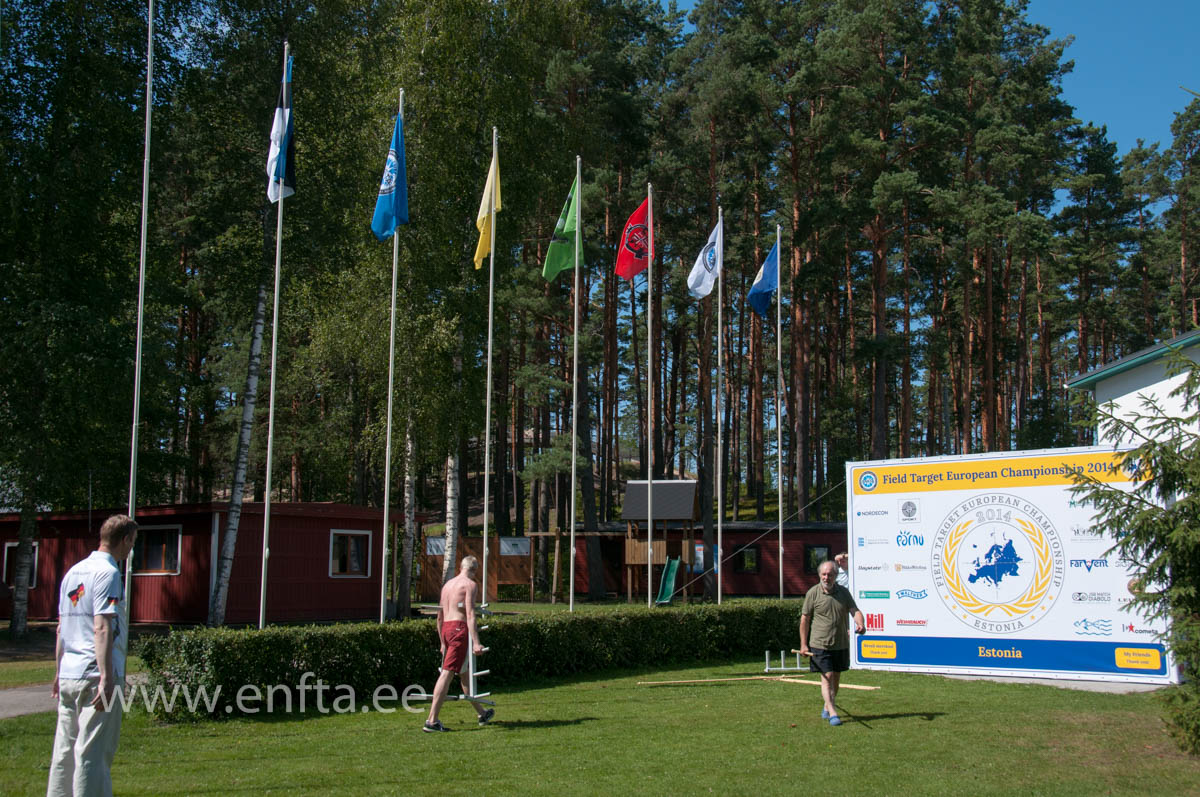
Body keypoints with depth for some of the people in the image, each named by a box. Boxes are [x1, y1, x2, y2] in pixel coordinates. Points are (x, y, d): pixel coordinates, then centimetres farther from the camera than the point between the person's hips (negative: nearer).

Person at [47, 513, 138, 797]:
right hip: (94, 676, -8)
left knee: (65, 750, 14)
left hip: (68, 675, 8)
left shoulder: (73, 572, 16)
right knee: (93, 752, -6)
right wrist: (107, 679, -24)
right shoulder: (107, 573, -11)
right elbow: (101, 628, -20)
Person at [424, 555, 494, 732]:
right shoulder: (470, 584, -4)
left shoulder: (447, 585, 21)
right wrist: (476, 643, -20)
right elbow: (470, 614, -15)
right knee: (447, 674, -10)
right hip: (460, 627, -8)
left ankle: (482, 714, 31)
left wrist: (443, 643, 32)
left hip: (446, 629, 8)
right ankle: (432, 721, -14)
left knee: (464, 673, 18)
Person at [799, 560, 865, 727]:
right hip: (820, 644, -4)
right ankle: (833, 713, -11)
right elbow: (805, 619, -2)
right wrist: (803, 644, -4)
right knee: (827, 677, -10)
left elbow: (855, 611, -3)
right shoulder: (813, 593, -6)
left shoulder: (844, 592, 3)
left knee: (836, 677, 14)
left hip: (841, 644, 4)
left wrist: (860, 624, -27)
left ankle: (827, 708, 31)